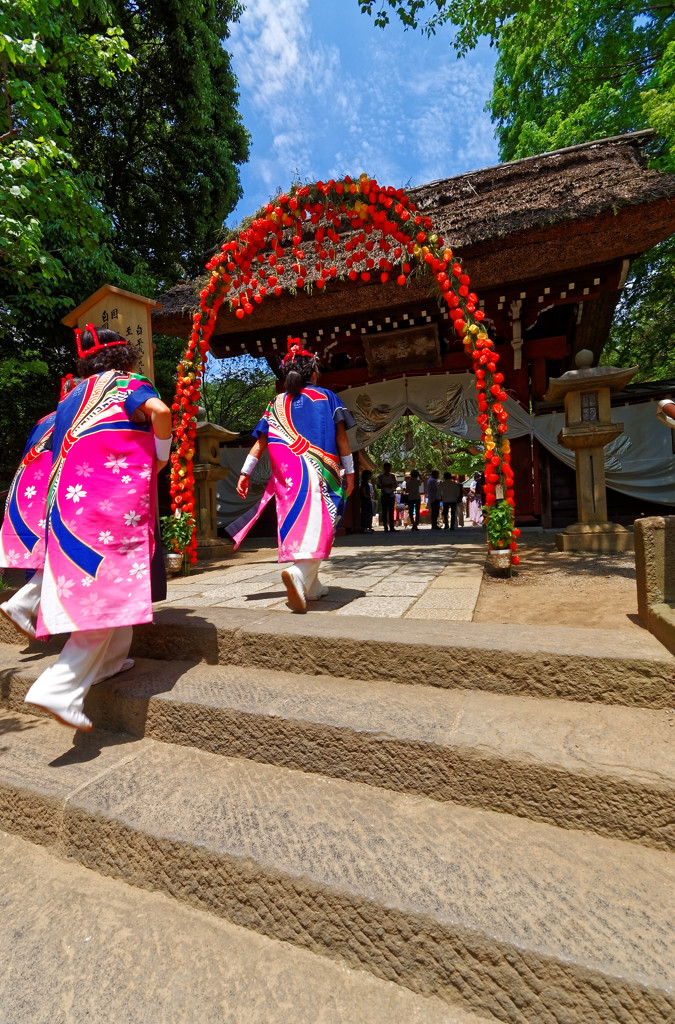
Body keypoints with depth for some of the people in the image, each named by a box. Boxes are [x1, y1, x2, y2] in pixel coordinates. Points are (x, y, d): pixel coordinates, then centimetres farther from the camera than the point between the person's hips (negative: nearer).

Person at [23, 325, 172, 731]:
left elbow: (60, 449, 21)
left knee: (91, 584, 17)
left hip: (69, 497, 7)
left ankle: (109, 659, 27)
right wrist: (161, 457, -5)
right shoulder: (129, 384, 4)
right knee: (110, 591, -5)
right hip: (114, 499, -7)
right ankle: (61, 687, -12)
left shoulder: (73, 398, 23)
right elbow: (160, 411, -17)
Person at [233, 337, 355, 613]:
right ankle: (299, 574, -34)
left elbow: (260, 441, 6)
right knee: (318, 525, -8)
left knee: (296, 526, 10)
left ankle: (312, 586, 16)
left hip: (287, 476, 3)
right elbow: (340, 435, 2)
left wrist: (245, 472, 5)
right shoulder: (326, 396, 8)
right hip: (319, 473, -3)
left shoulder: (276, 404, 14)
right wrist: (349, 470, 6)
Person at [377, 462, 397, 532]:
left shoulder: (393, 476, 10)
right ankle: (385, 527, -2)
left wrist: (391, 486, -14)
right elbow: (378, 486, -1)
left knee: (391, 512, 0)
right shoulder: (381, 476, 4)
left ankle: (391, 527, 2)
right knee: (384, 512, -4)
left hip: (391, 495, 2)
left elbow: (395, 485, 9)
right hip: (384, 495, -2)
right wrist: (386, 486, -15)